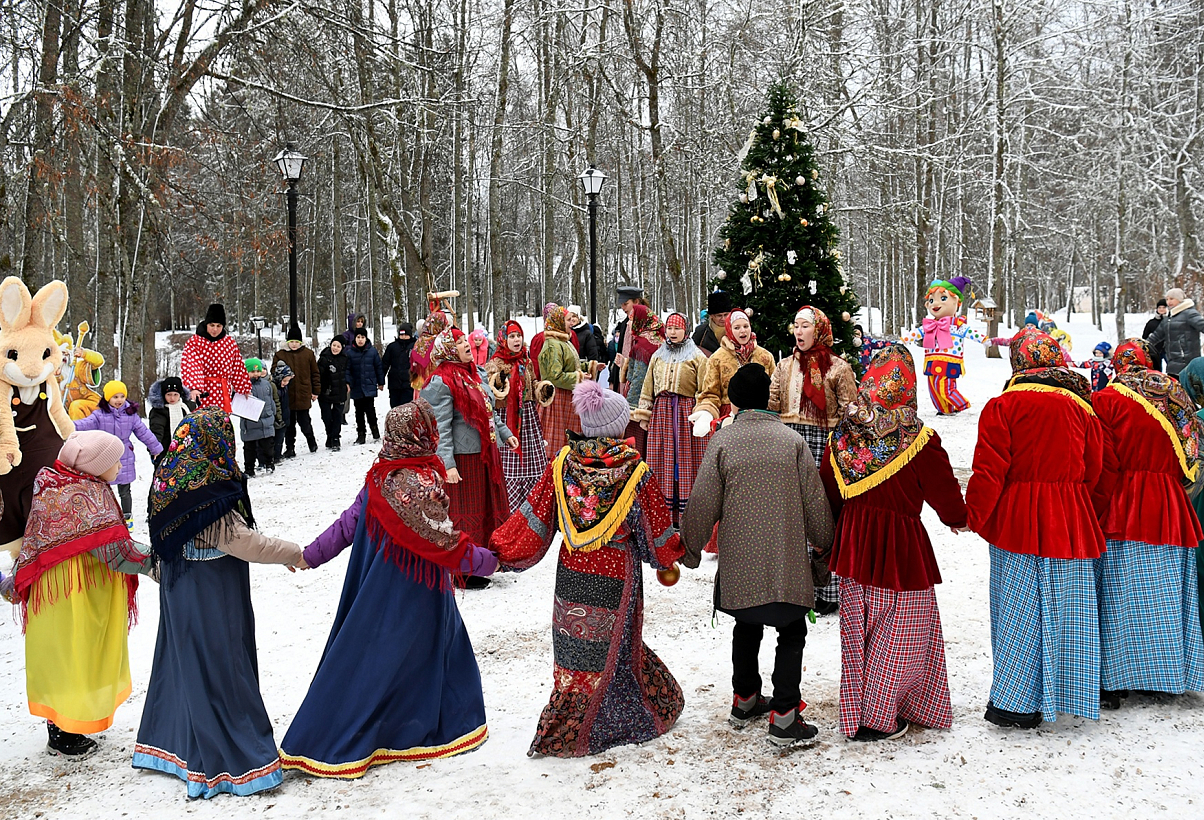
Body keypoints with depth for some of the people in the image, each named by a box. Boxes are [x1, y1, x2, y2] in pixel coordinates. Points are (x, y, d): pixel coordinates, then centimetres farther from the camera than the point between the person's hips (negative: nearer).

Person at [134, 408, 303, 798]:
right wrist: (296, 553, -13)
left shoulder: (173, 480, 4)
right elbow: (246, 542, -23)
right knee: (217, 667, -2)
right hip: (211, 600, -9)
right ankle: (231, 760, 7)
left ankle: (169, 739, 34)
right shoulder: (207, 493, -25)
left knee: (182, 660, 19)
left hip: (180, 592, 9)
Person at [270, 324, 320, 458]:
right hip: (287, 395, 2)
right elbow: (274, 372, 6)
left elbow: (315, 373, 7)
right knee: (289, 424, 8)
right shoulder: (280, 355, 3)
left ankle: (311, 441, 28)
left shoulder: (308, 354, 2)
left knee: (304, 421, 1)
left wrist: (315, 391, 5)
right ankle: (290, 448, 17)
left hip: (303, 395, -2)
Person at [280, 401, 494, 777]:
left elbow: (349, 523, 2)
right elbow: (444, 541, -19)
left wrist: (311, 554, 10)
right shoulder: (421, 482, -22)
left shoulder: (380, 476, 0)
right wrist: (486, 561, -7)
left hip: (377, 589, 7)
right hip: (413, 595, -7)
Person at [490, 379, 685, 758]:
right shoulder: (635, 471, -11)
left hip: (571, 574, 3)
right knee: (607, 651, 11)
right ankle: (572, 733, 21)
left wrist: (500, 550, 8)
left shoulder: (563, 463, -4)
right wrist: (673, 554, 20)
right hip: (616, 578, -3)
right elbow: (656, 529, 0)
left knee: (575, 647, 12)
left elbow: (535, 517, -1)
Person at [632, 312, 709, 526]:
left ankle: (687, 515, 0)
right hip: (661, 413, 4)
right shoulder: (657, 357, 16)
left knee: (686, 461, -4)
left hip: (686, 413, -4)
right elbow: (647, 390, 17)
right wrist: (643, 415, 10)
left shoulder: (697, 357, 4)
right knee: (661, 463, 2)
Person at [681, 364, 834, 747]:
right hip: (788, 563, -1)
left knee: (746, 628, 22)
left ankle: (744, 701, 33)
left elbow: (703, 504, -3)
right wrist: (823, 549, 17)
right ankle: (783, 718, 3)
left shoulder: (722, 442, -3)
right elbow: (815, 502, 3)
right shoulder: (791, 440, -1)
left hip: (739, 561, 1)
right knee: (792, 634, 10)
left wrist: (691, 551, 11)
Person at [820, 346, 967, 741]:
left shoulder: (843, 438, -3)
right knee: (898, 634, 9)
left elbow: (829, 497, 6)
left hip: (854, 545, 5)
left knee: (858, 629, 17)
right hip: (902, 547, -5)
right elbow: (945, 493, -4)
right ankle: (879, 719, 13)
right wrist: (958, 519, 18)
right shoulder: (920, 444, -17)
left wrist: (831, 537, 21)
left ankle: (855, 713, 28)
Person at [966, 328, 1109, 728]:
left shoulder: (1002, 406, -8)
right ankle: (1059, 692, 20)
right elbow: (1097, 474, 11)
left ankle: (1015, 703, 3)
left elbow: (989, 471, -11)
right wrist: (1088, 517, 23)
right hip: (1072, 523, 4)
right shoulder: (1082, 406, 7)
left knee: (1020, 614, 1)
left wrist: (973, 516, 0)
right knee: (1066, 609, 11)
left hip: (1017, 523, -4)